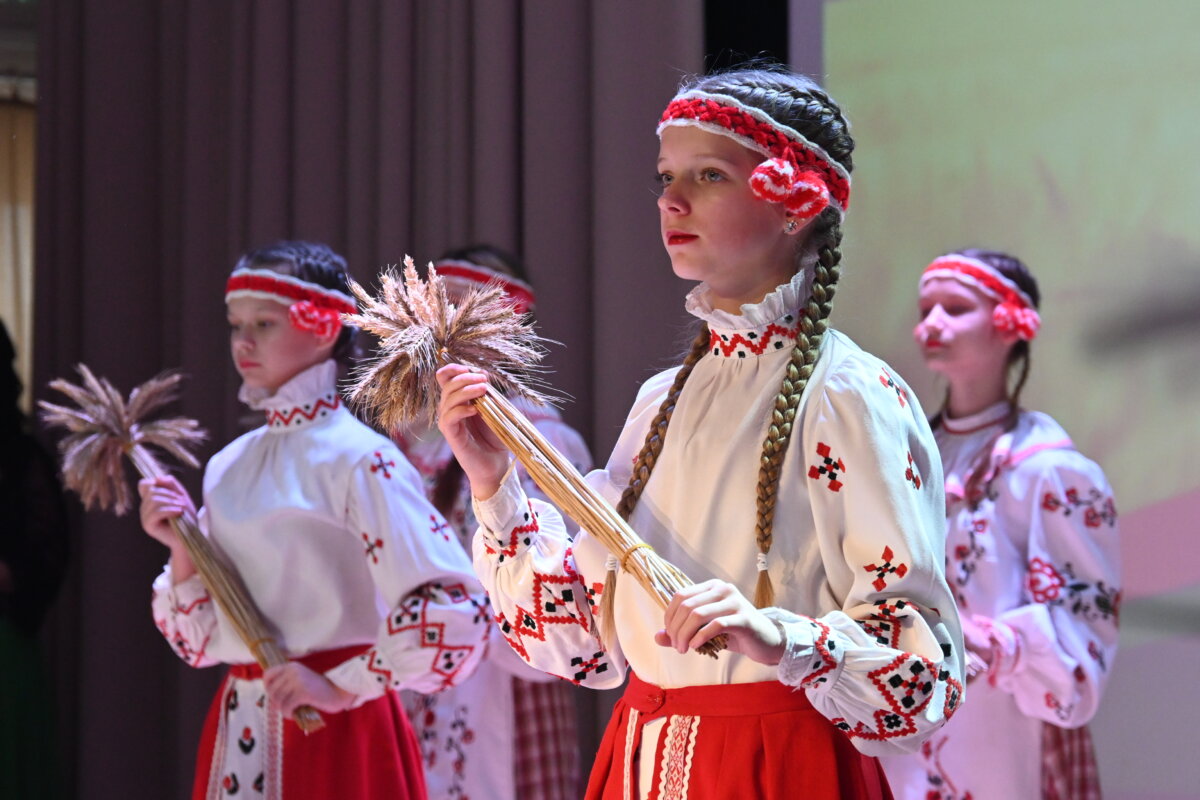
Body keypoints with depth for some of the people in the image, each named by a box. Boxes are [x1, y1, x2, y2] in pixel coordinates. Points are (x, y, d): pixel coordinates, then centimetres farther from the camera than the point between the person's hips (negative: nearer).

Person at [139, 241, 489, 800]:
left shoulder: (358, 460, -11)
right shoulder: (228, 466, 10)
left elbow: (454, 613, -20)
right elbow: (200, 642, 13)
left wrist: (341, 689, -15)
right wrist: (183, 549, -2)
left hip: (330, 732, -6)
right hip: (237, 733, 6)